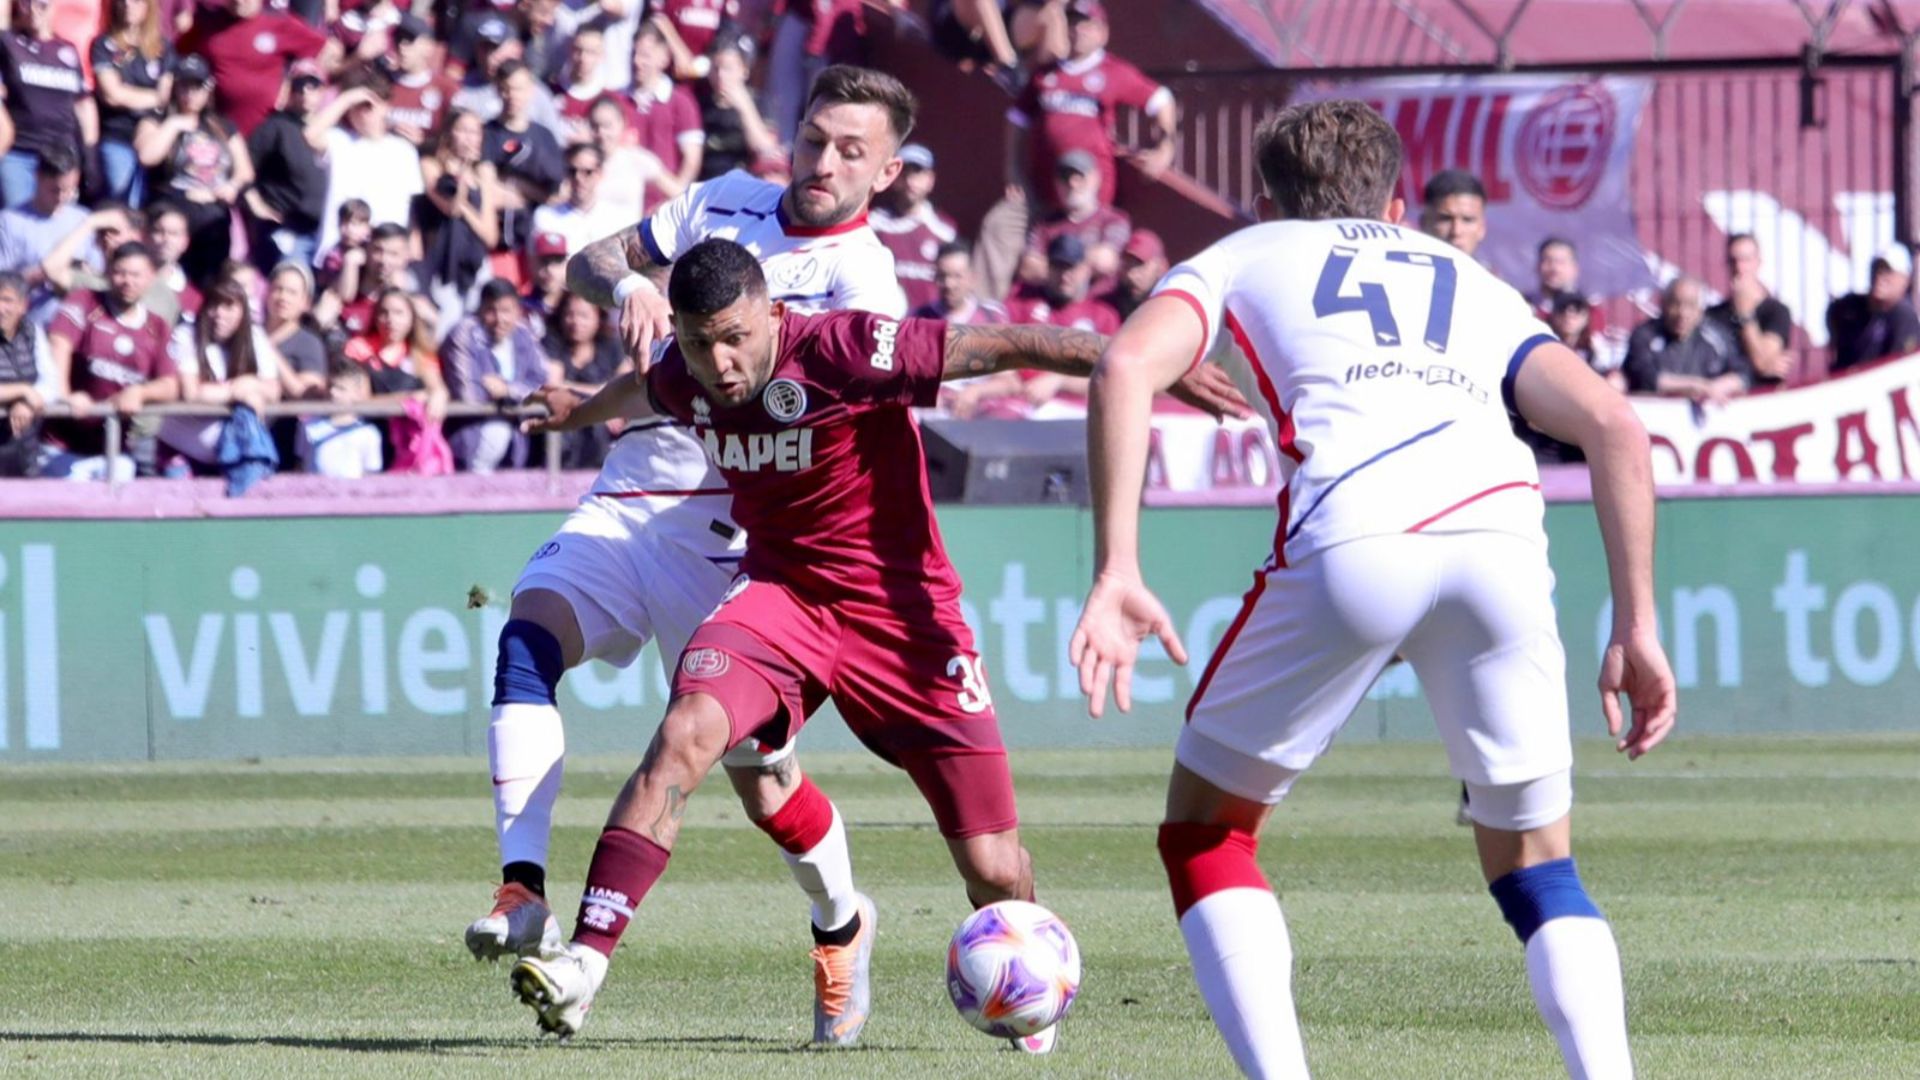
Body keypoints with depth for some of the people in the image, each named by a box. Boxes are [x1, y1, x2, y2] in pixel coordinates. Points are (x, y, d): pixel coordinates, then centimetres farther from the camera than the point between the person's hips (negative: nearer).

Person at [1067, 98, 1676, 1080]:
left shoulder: (1238, 260, 29)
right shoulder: (1472, 284, 36)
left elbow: (1128, 365, 7)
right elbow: (1614, 426, 21)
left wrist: (1116, 577, 1)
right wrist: (1635, 629, 21)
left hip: (1351, 543, -3)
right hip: (1502, 532, 3)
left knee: (1204, 832, 16)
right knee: (1536, 865, 20)